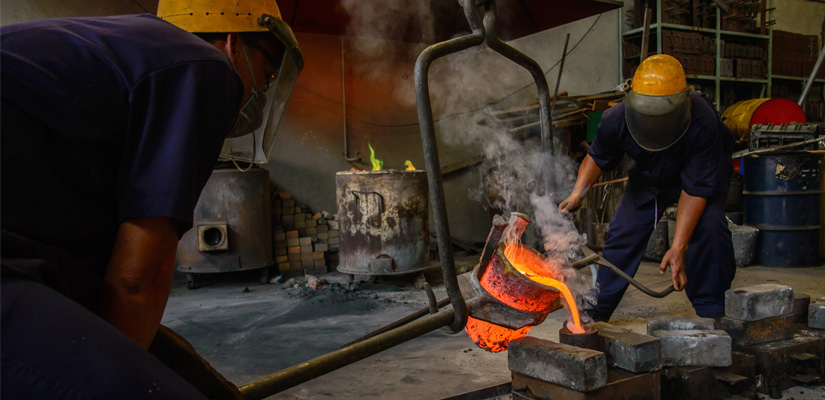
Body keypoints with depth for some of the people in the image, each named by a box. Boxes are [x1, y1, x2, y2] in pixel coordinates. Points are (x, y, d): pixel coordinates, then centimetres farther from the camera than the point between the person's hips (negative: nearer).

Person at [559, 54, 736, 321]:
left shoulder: (703, 124, -41)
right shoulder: (616, 120, -31)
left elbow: (695, 189, -36)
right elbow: (597, 158, -8)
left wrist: (678, 248, -40)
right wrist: (578, 193, -24)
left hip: (702, 170, -3)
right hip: (648, 174, 3)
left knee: (707, 226, -27)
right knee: (623, 231, -5)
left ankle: (712, 311, -9)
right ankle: (595, 311, 10)